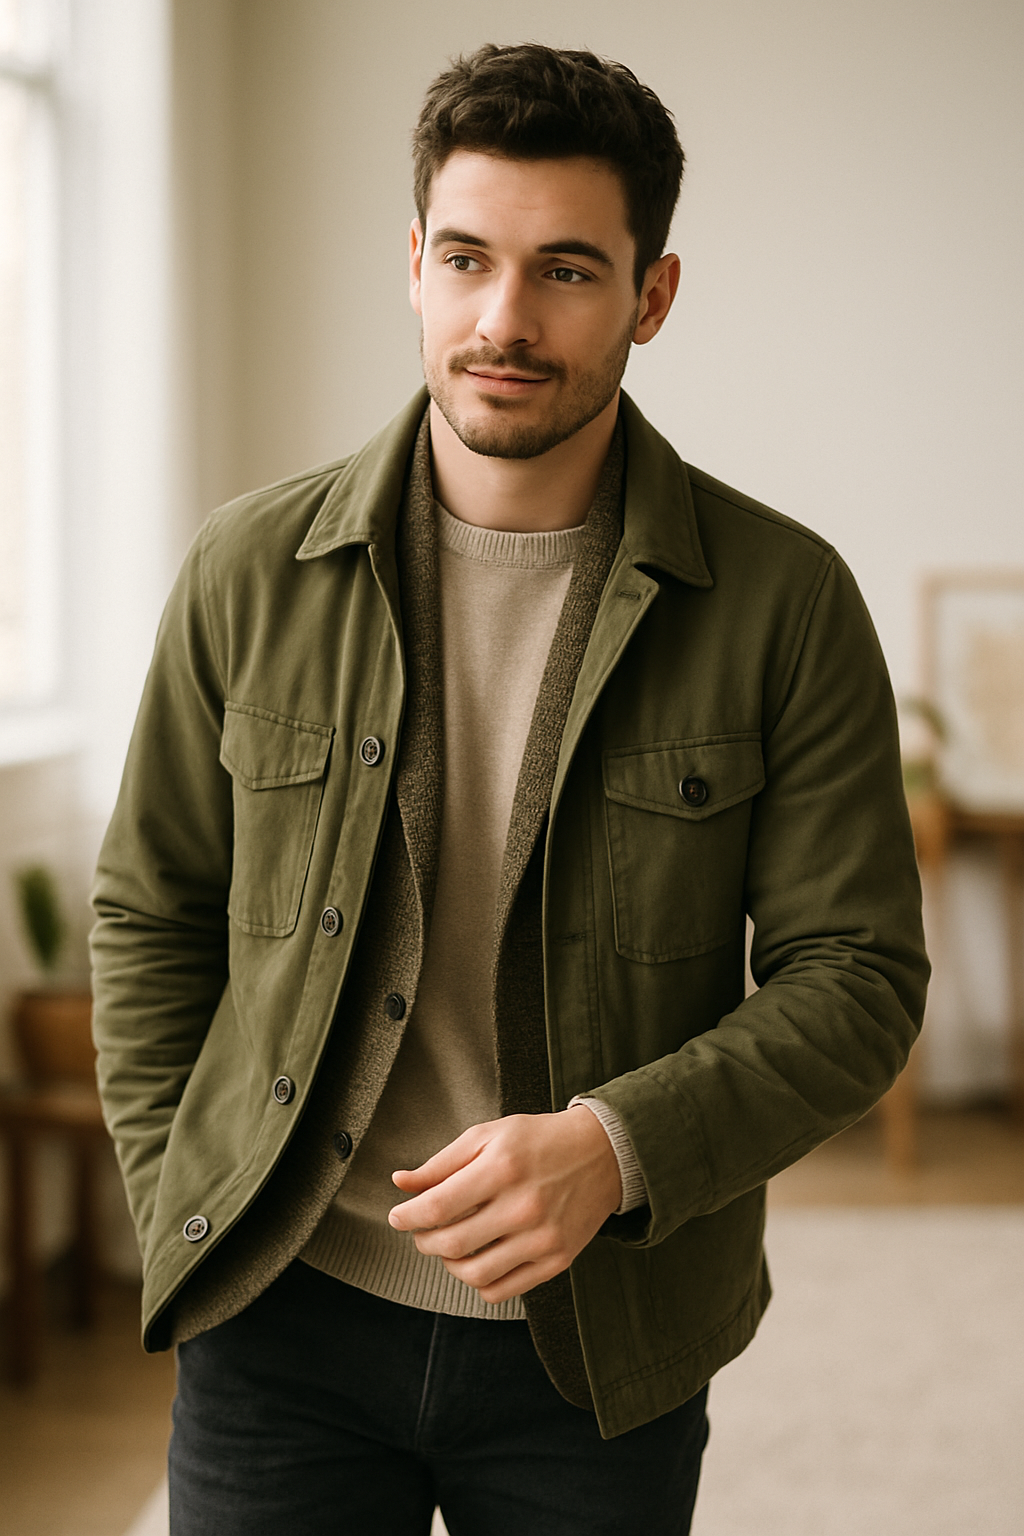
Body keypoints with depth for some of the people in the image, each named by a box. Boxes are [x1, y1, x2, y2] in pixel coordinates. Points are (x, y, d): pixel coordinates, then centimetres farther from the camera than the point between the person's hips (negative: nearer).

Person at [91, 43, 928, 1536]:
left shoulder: (785, 602, -6)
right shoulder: (254, 570, -1)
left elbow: (855, 975, -5)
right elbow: (151, 917, 7)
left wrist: (616, 1147, -20)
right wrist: (185, 1225, 1)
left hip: (600, 1356, 0)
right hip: (283, 1328, 1)